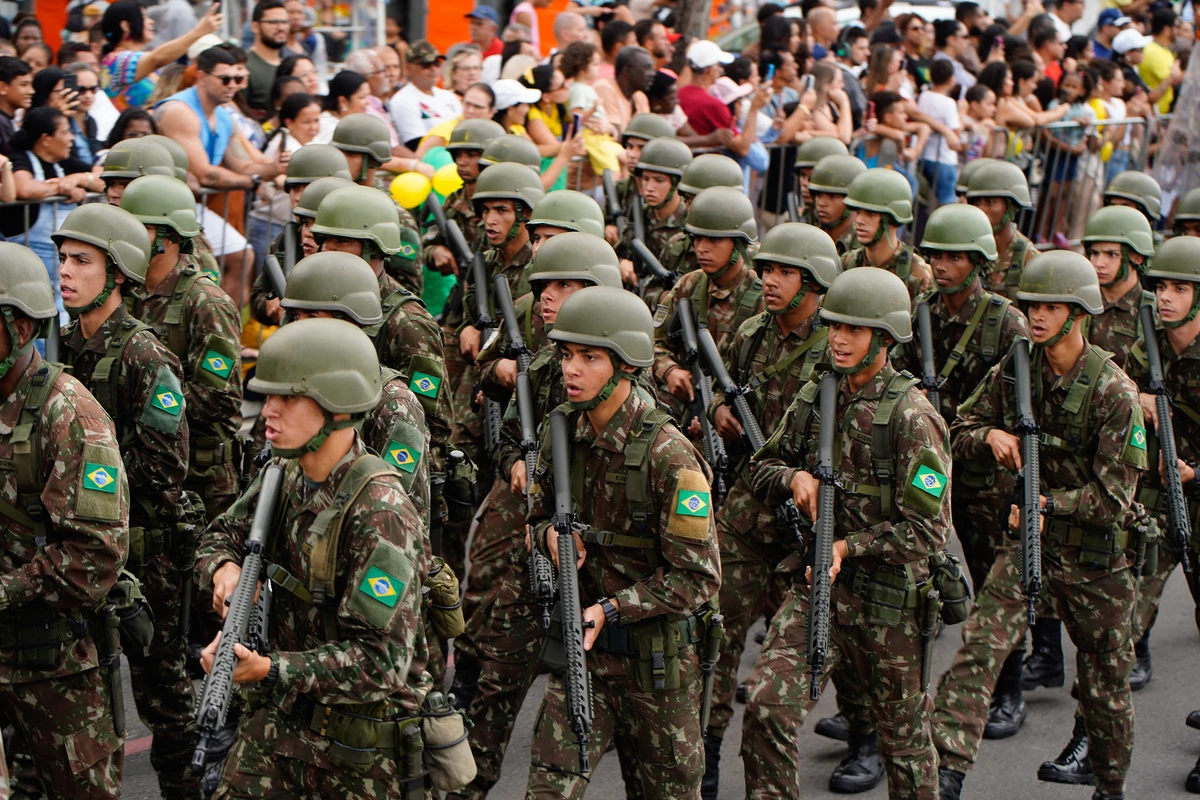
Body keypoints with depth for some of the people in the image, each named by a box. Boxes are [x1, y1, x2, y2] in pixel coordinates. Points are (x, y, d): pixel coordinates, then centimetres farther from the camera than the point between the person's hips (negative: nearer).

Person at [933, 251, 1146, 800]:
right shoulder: (1014, 371, -3)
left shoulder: (1113, 392, -18)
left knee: (1105, 677, 12)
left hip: (1097, 554, -3)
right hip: (1029, 539, 3)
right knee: (980, 642, -16)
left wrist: (1051, 503, -25)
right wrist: (991, 435, -13)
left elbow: (1113, 496, -18)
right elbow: (960, 431, 7)